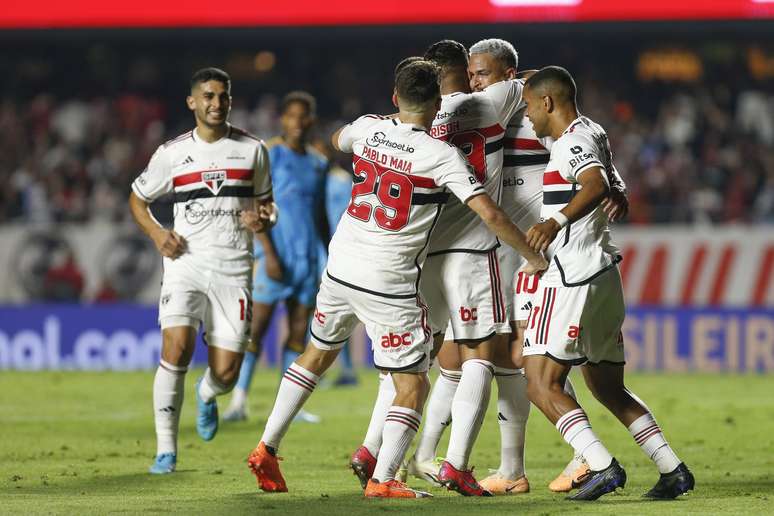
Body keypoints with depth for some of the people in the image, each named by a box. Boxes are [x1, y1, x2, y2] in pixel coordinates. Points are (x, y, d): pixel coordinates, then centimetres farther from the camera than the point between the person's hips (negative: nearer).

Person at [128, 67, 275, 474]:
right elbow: (138, 198, 17)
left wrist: (263, 219, -6)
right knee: (177, 348, -22)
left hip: (233, 269, 1)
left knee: (226, 372, -3)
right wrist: (157, 234, -2)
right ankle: (166, 450, -12)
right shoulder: (172, 153, 4)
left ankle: (207, 395, 37)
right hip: (185, 261, -1)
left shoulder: (252, 150, 7)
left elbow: (265, 202, 19)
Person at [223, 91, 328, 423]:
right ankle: (239, 401, -6)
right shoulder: (269, 155, -4)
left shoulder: (318, 162, 14)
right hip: (275, 255, -6)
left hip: (308, 256, 6)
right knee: (256, 326, -8)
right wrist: (269, 253, -16)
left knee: (299, 331, 4)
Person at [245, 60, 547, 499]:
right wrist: (533, 257, -3)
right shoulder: (443, 155, -13)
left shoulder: (368, 129, 1)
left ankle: (267, 450, 27)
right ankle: (383, 480, -9)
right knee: (413, 384, 3)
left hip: (340, 267, 6)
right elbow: (490, 214, -16)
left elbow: (337, 140, 27)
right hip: (390, 283, -6)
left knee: (319, 353, 26)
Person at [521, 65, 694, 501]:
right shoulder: (593, 133, 15)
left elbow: (597, 187, -33)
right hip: (604, 273, 10)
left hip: (573, 279, -10)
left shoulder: (573, 142, -14)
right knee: (609, 388, 17)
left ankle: (604, 466, -19)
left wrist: (556, 222, -41)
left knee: (543, 385, -8)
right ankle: (673, 469, 12)